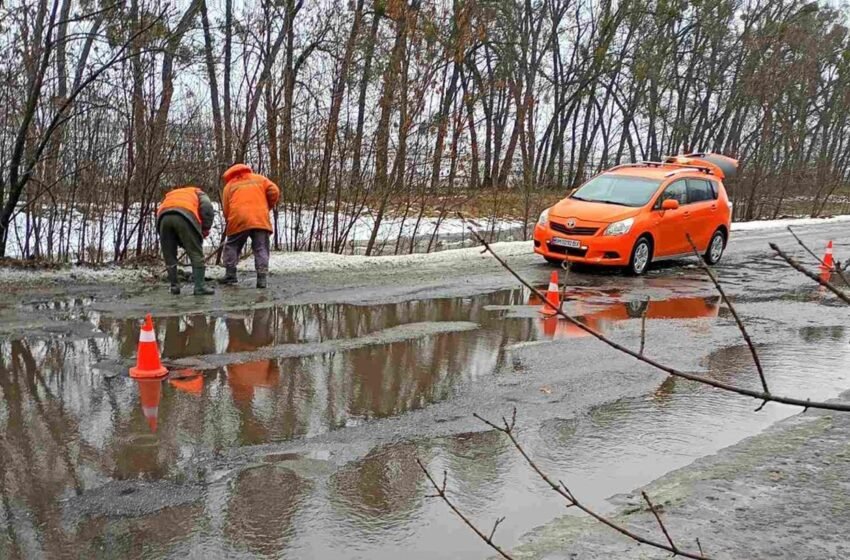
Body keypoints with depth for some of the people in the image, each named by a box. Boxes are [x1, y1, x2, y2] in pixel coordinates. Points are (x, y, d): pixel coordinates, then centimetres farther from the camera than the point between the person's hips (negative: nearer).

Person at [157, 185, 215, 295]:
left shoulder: (170, 194, 44)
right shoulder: (197, 193, 33)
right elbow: (207, 207, 8)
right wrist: (205, 228, 14)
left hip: (163, 217, 4)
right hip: (184, 216, -4)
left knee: (169, 255, 16)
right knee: (196, 253, 1)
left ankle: (174, 286, 17)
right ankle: (200, 286, -4)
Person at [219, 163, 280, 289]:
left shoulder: (229, 185, 19)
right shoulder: (259, 179, 20)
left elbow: (226, 209, 12)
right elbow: (274, 191, 7)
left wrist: (230, 223, 24)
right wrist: (268, 207, 20)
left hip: (239, 219, 0)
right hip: (260, 219, 1)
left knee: (232, 246, 15)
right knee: (261, 248, 2)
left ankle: (230, 274, 8)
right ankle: (262, 278, -10)